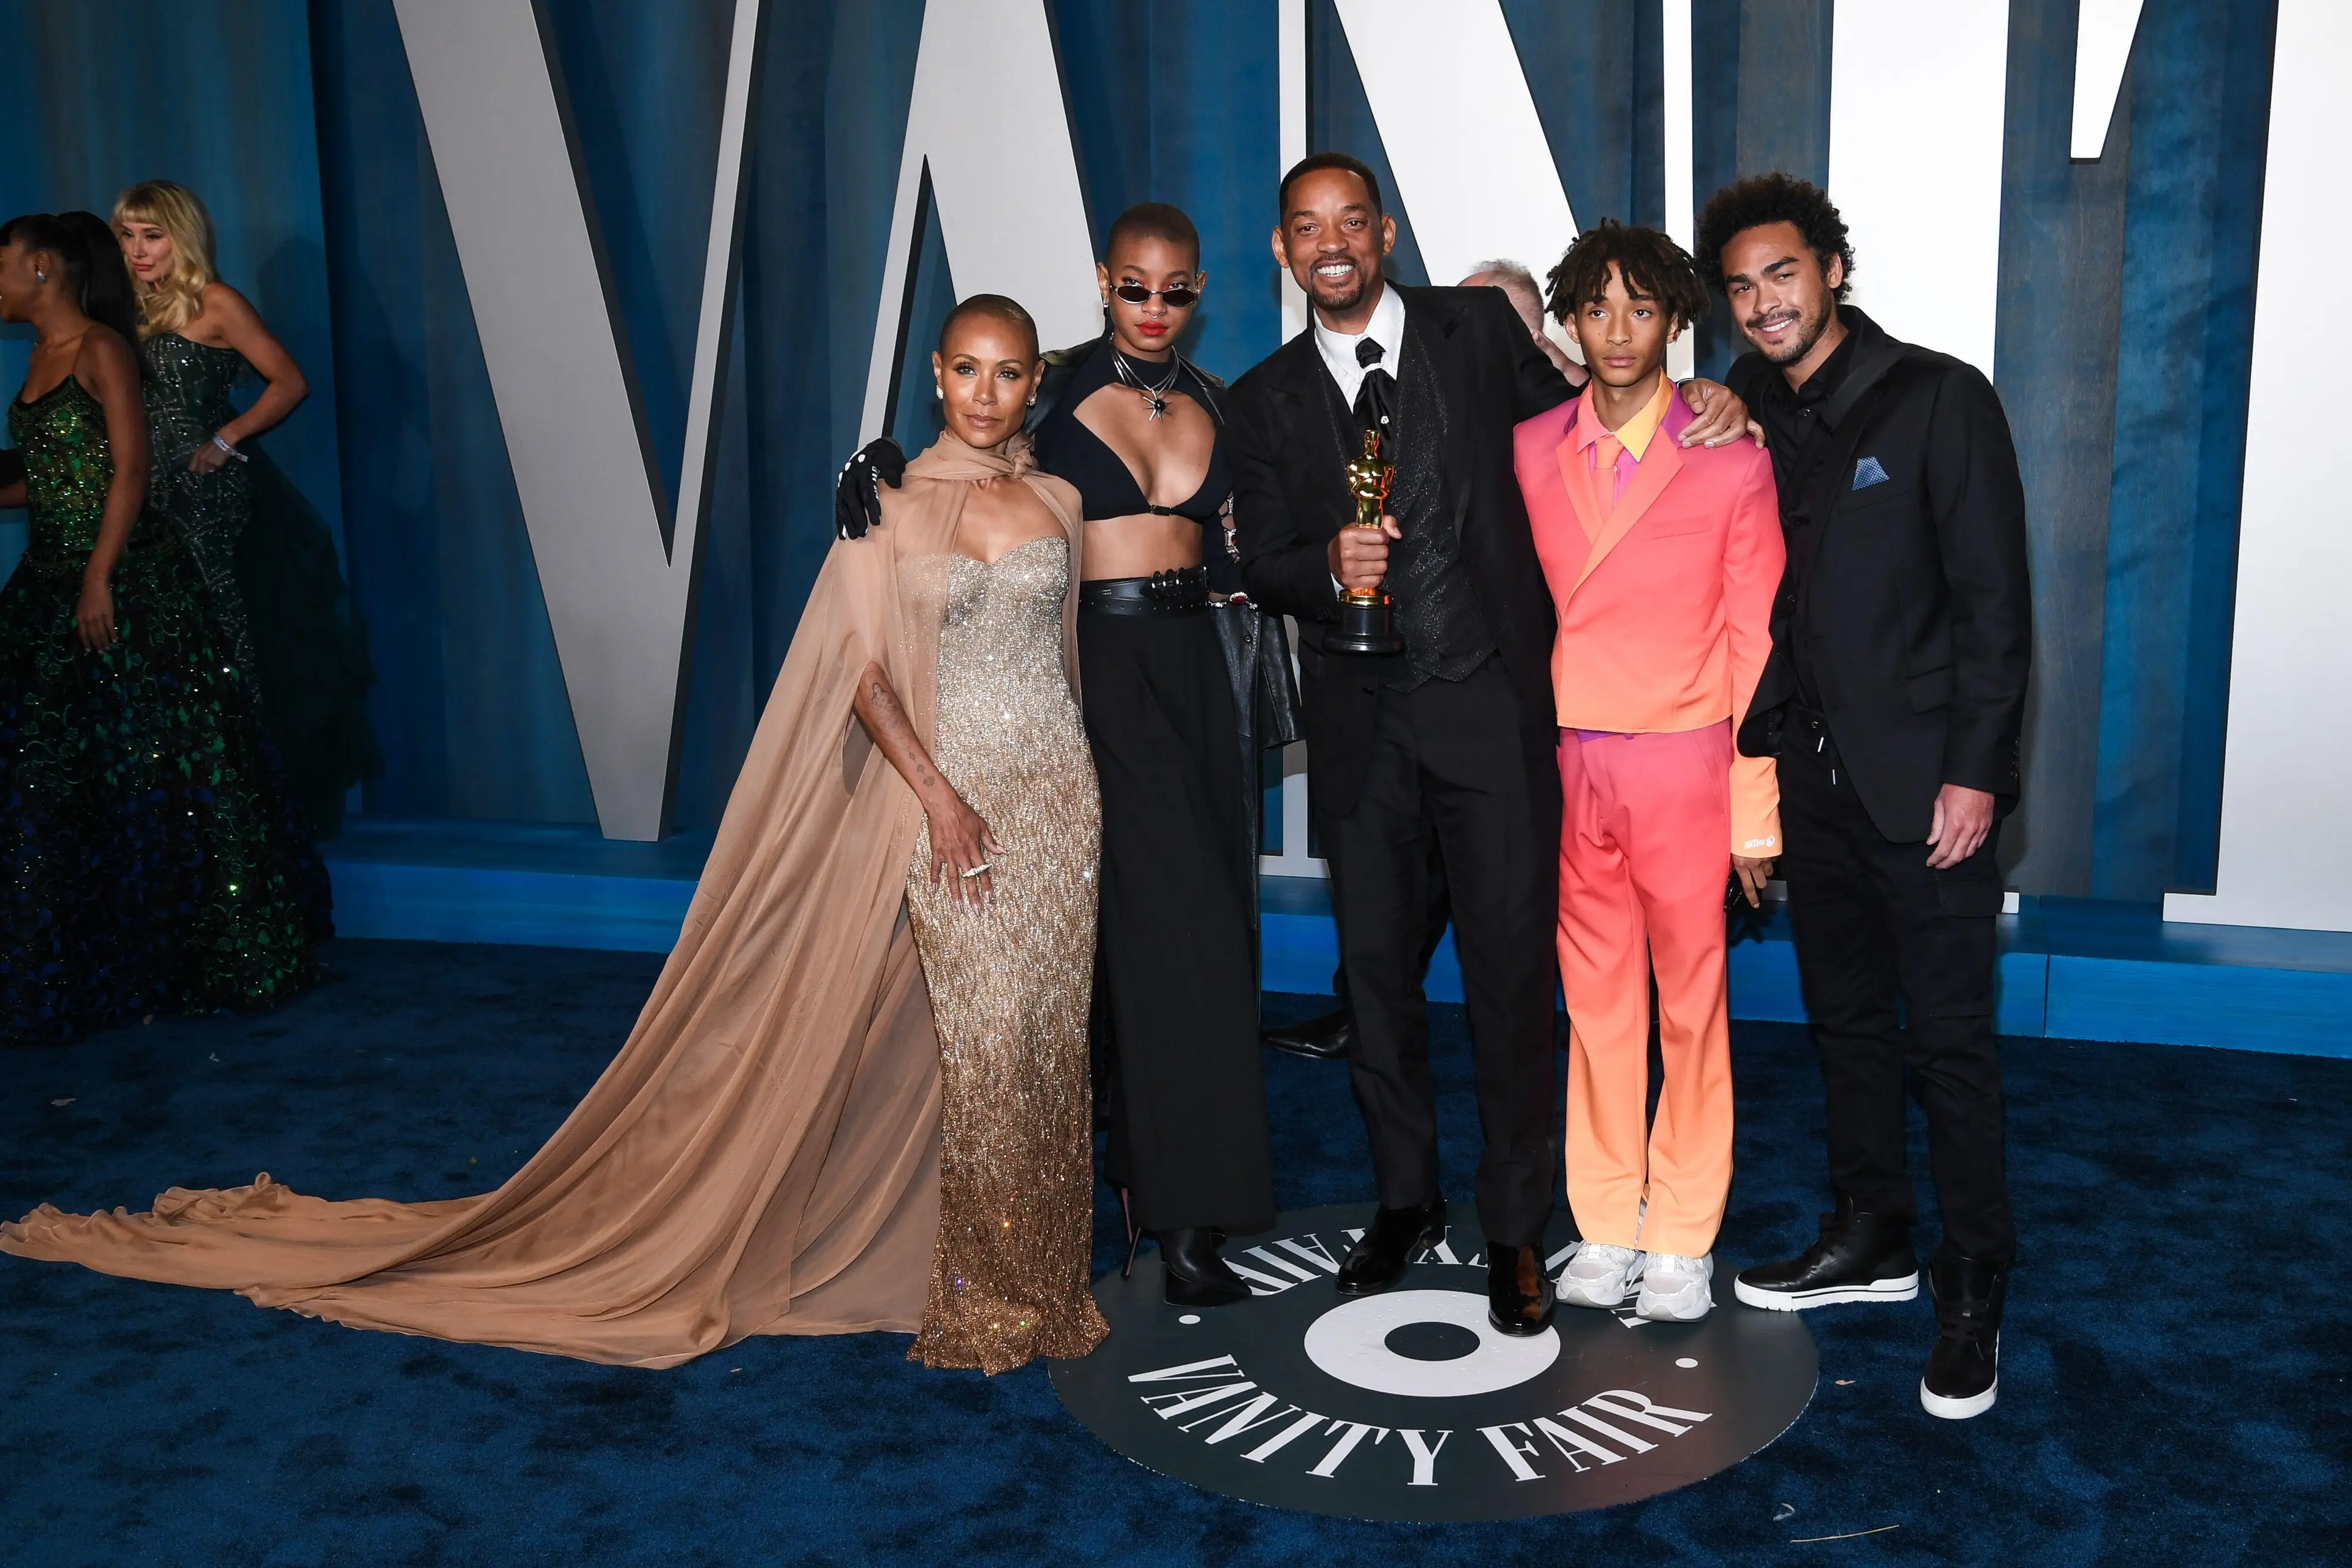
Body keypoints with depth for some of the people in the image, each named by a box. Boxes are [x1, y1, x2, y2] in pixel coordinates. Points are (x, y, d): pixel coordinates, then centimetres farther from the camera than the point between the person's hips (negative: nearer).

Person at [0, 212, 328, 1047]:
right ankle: (73, 970, 21)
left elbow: (129, 470, -14)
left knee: (152, 767, -2)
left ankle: (216, 954, 11)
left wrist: (99, 577, -19)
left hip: (125, 586, -8)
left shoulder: (101, 350, -8)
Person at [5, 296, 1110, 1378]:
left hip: (1056, 792, 3)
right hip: (944, 790, -3)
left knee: (1048, 1031, 3)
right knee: (980, 1039, -7)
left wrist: (1086, 785, 12)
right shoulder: (891, 503, 0)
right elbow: (865, 671, -3)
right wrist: (937, 796, -13)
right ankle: (981, 1298, 8)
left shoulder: (1057, 501, 9)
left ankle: (1043, 1288, 18)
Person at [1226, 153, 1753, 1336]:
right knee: (1376, 966, 12)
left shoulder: (1479, 328, 4)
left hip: (1489, 704, -2)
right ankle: (1404, 1202, 30)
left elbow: (1567, 418, 17)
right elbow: (1263, 565, 7)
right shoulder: (1269, 397, 8)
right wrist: (1328, 568, -15)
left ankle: (1515, 1228, 13)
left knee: (1510, 967, -2)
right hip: (1360, 720, 3)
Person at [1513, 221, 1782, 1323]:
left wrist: (1756, 809, -5)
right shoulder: (1528, 453, 5)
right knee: (1596, 1000, 10)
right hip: (1564, 763, 2)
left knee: (1691, 1003, 4)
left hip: (1684, 765, -2)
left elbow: (1755, 642, -2)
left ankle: (1682, 1239, 18)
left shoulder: (1731, 461, -3)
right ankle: (1604, 1226, 22)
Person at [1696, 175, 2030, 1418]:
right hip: (1811, 777, 5)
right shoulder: (1744, 418, 8)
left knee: (1949, 1035, 0)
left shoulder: (1937, 400, -7)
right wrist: (1752, 757, 5)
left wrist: (1973, 770, -14)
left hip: (1924, 784, -5)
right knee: (1846, 1015, 15)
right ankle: (1870, 1236, 30)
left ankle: (1972, 1287, 14)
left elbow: (1994, 600, -10)